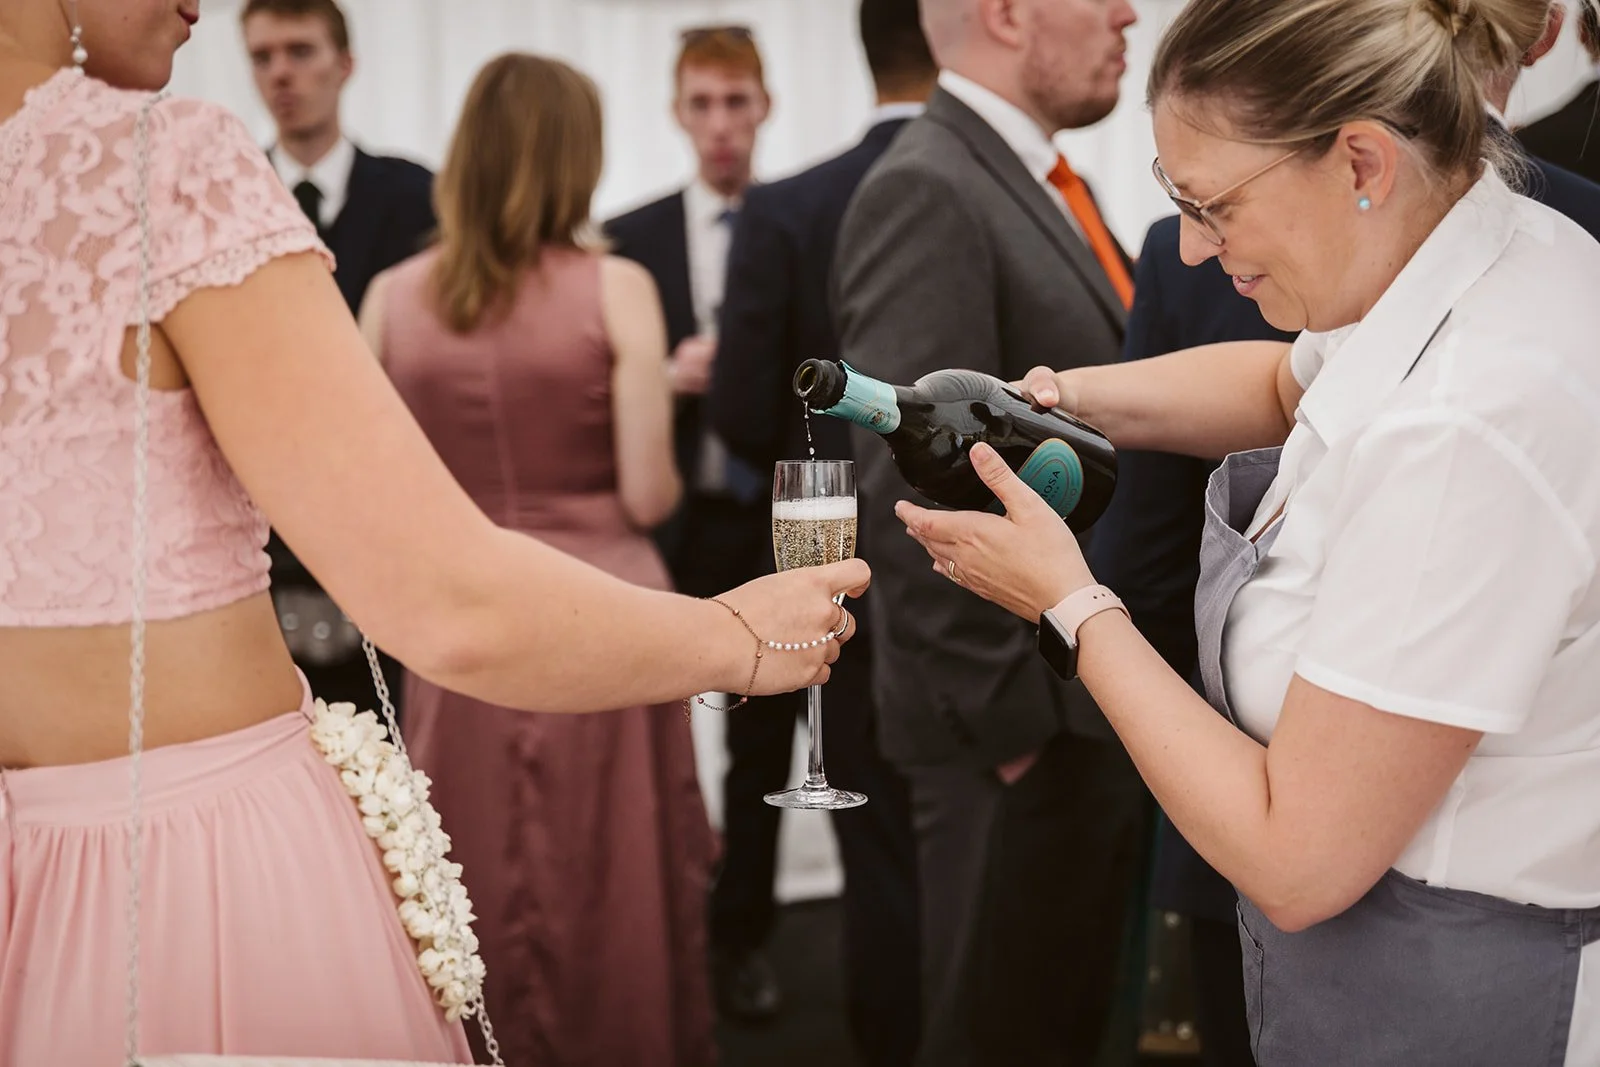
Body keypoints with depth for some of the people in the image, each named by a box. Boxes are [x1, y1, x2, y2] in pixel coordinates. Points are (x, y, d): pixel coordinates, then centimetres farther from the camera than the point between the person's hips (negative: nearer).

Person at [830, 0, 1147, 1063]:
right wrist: (1005, 712, -19)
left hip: (1099, 708, 9)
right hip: (1020, 729, -9)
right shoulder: (926, 191, -17)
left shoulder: (1049, 188, 13)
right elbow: (903, 487, -23)